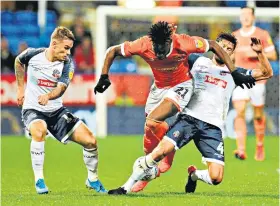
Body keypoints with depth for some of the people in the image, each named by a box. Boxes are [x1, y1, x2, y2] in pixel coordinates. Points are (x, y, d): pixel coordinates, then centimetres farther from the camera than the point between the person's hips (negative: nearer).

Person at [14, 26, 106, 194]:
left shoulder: (67, 63, -10)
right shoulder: (33, 54, -10)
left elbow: (61, 88, -24)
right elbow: (19, 62, 14)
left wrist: (48, 96, -46)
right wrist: (21, 89, 14)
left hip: (56, 110, 3)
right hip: (33, 109, -3)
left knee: (90, 141, -7)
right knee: (39, 131, -39)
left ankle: (92, 179, 19)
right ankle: (39, 180, -26)